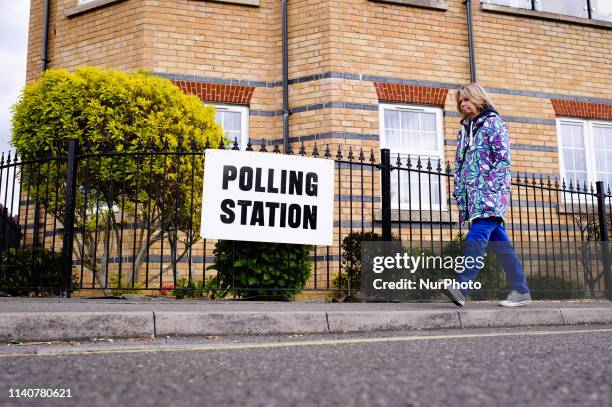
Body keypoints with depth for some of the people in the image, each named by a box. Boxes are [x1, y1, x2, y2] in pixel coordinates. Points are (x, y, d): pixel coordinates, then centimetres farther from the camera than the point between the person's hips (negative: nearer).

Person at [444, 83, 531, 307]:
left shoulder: (493, 122, 2)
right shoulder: (464, 130, 23)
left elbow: (503, 157, -7)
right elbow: (459, 163, 22)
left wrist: (491, 186, -17)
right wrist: (458, 191, 12)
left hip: (491, 192, -7)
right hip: (472, 194, 7)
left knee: (476, 237, -20)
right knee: (498, 242, 4)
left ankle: (461, 288, -30)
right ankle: (521, 291, 8)